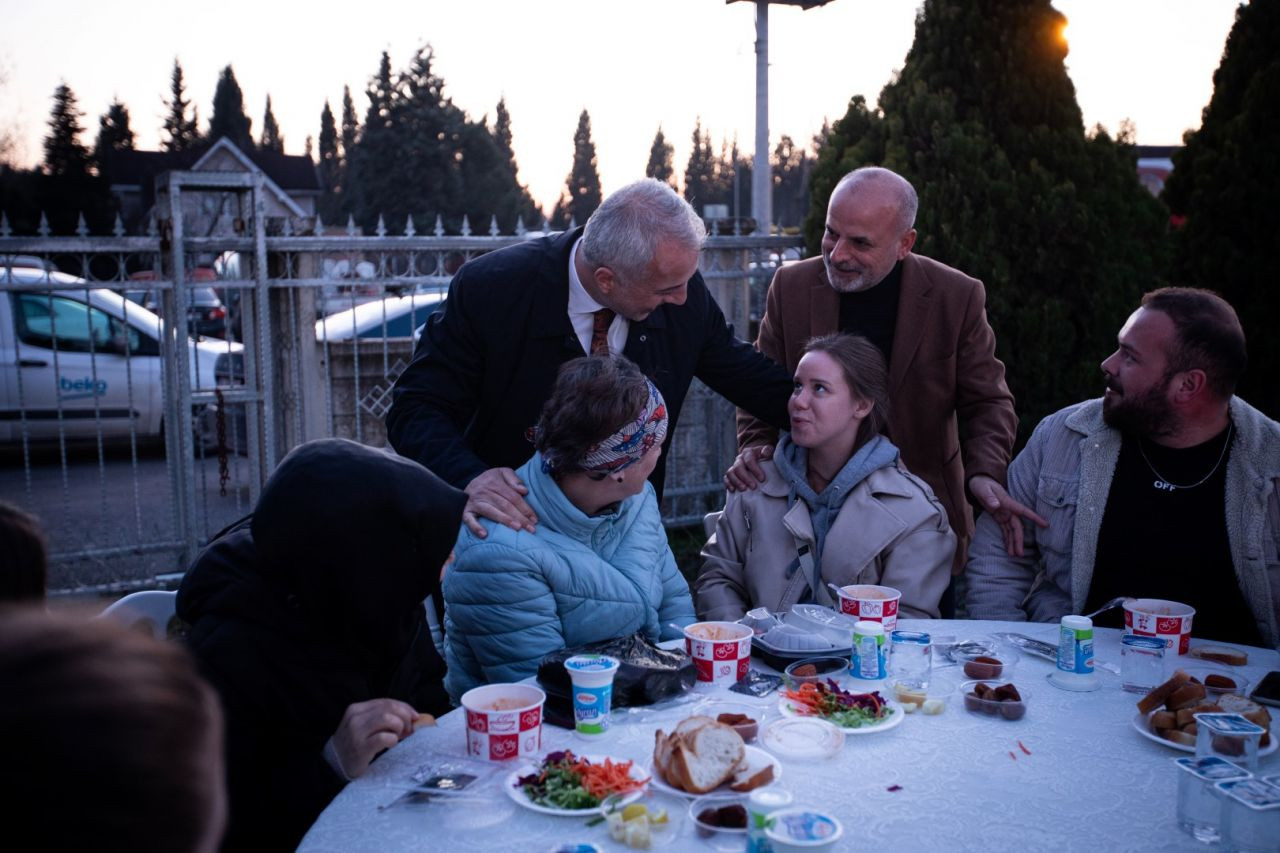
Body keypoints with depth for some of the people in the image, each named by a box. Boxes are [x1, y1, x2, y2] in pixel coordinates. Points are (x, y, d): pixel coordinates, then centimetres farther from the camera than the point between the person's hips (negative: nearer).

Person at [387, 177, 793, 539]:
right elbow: (417, 408, -17)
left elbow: (749, 376, 7)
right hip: (517, 525, -2)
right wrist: (470, 477, -35)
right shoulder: (489, 288, -20)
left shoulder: (682, 293, -8)